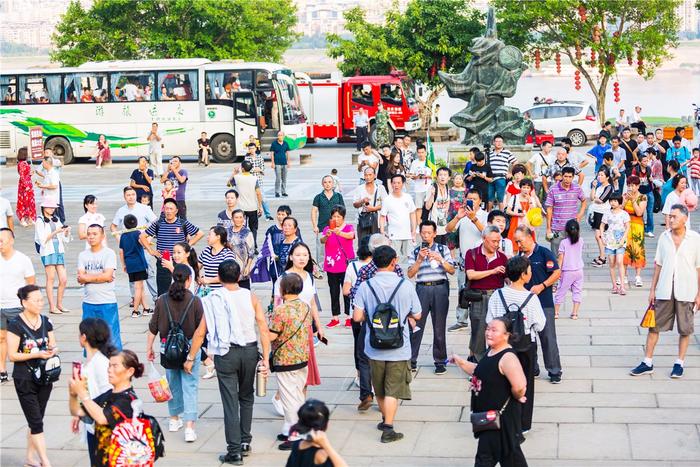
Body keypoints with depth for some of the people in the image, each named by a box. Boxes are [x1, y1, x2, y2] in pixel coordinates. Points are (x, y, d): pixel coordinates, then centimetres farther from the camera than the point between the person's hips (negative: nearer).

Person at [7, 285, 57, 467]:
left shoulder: (46, 322, 2)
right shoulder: (16, 325, -14)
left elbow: (53, 346, 11)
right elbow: (12, 355, -14)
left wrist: (53, 350, -12)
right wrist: (37, 354, -22)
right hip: (24, 380, -5)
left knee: (36, 420, 14)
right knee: (36, 421, -5)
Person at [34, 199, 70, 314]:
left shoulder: (57, 220, 15)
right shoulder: (40, 221, 0)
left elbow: (65, 239, 17)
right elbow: (43, 239, -10)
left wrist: (67, 231, -2)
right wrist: (55, 232, -18)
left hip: (59, 251, 5)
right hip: (48, 252, -5)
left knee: (64, 280, 2)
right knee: (50, 279, -5)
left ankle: (59, 304, 13)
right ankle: (52, 306, -2)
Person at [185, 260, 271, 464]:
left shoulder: (213, 300, -5)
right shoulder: (250, 297, -1)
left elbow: (200, 332, -4)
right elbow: (263, 328, -7)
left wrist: (190, 358, 6)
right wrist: (266, 359, -4)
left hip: (226, 354, -2)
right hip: (249, 351, 2)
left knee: (230, 402, 2)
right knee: (246, 397, 21)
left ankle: (234, 451, 3)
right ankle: (245, 442, 27)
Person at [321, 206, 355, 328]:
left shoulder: (348, 227, -2)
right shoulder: (327, 229, 4)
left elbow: (351, 235, -24)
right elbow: (322, 240, -14)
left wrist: (340, 233, -44)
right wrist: (326, 236, -38)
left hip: (346, 265, -2)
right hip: (331, 266, 2)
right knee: (334, 293, 9)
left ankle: (349, 317, 10)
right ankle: (335, 318, 15)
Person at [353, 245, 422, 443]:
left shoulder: (365, 286, -8)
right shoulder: (405, 286, -8)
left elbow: (357, 317, -10)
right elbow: (417, 316, 0)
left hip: (375, 347, 2)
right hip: (399, 348, -2)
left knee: (379, 388, 19)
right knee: (393, 389, 2)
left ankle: (385, 419, 37)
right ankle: (388, 428, -6)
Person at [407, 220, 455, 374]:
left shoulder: (443, 249, 8)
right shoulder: (415, 252, 9)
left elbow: (452, 270, 1)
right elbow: (410, 274, 0)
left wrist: (439, 259, -13)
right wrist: (420, 259, -12)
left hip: (440, 288, 0)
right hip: (422, 289, 0)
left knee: (439, 327, 4)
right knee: (416, 325, -2)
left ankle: (440, 361, 12)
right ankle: (411, 360, 6)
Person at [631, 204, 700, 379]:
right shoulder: (664, 237, 3)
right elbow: (658, 264, 9)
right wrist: (653, 289, 6)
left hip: (686, 292, -2)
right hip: (664, 291, 2)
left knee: (685, 329, 7)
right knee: (654, 325, 4)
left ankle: (680, 363, 21)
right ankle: (647, 363, 12)